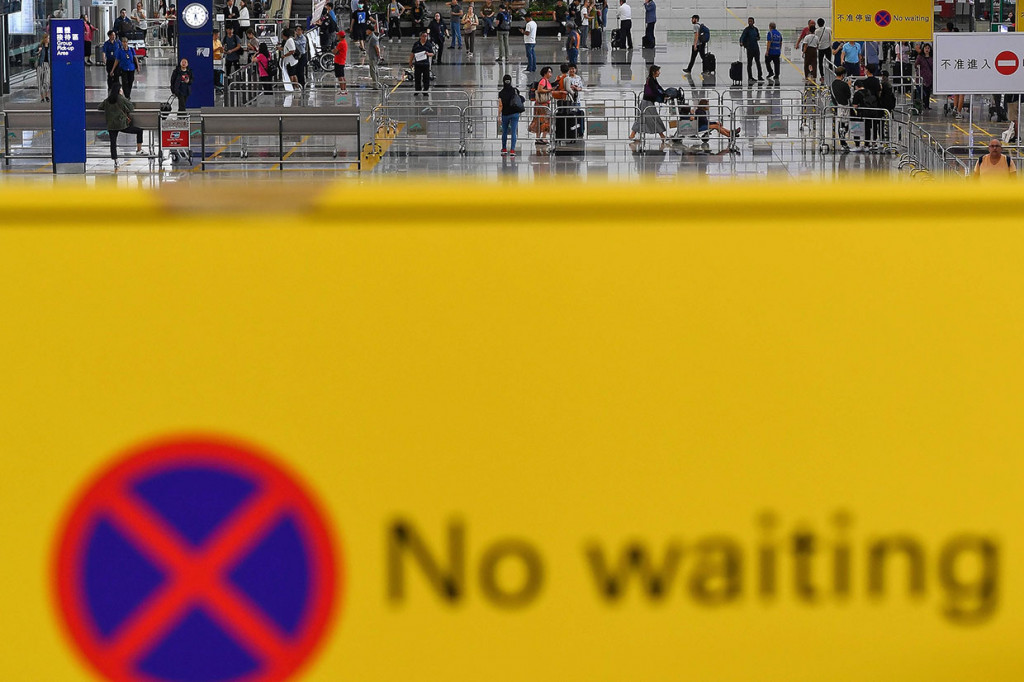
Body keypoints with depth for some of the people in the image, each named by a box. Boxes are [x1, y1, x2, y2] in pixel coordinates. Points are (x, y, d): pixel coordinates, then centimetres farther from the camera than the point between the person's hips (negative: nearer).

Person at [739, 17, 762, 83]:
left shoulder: (755, 29, 10)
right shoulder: (746, 30, -7)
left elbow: (758, 37, 22)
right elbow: (742, 37, -19)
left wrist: (758, 38, -2)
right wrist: (741, 42, -39)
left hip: (756, 47, 5)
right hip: (750, 48, -5)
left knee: (758, 62, 4)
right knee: (749, 63, 1)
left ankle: (760, 77, 7)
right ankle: (750, 78, 7)